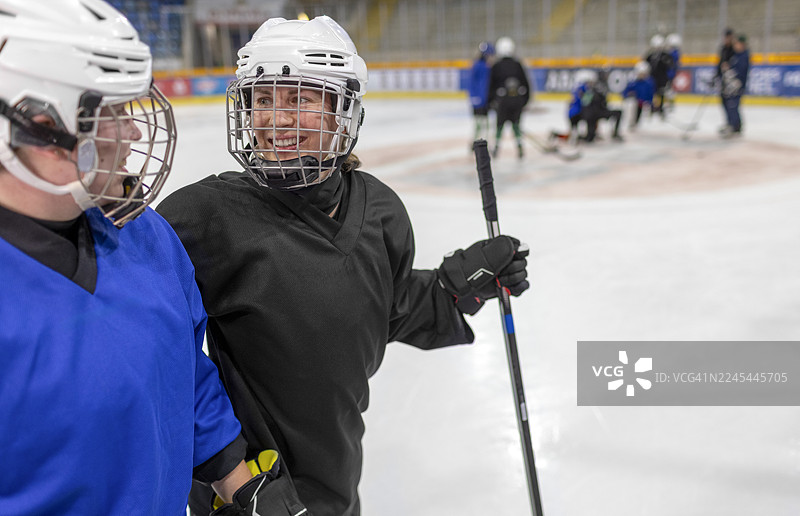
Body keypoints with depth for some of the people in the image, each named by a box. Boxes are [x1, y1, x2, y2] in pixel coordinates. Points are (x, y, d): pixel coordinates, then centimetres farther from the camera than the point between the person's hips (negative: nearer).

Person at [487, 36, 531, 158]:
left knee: (500, 123, 14)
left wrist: (490, 100, 12)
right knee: (515, 123, 15)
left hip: (503, 99, -2)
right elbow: (525, 83, 8)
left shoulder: (496, 66, -1)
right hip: (518, 100, 2)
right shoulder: (517, 64, 6)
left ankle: (496, 148, 17)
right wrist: (525, 99, 16)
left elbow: (492, 84, 2)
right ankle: (519, 148, 7)